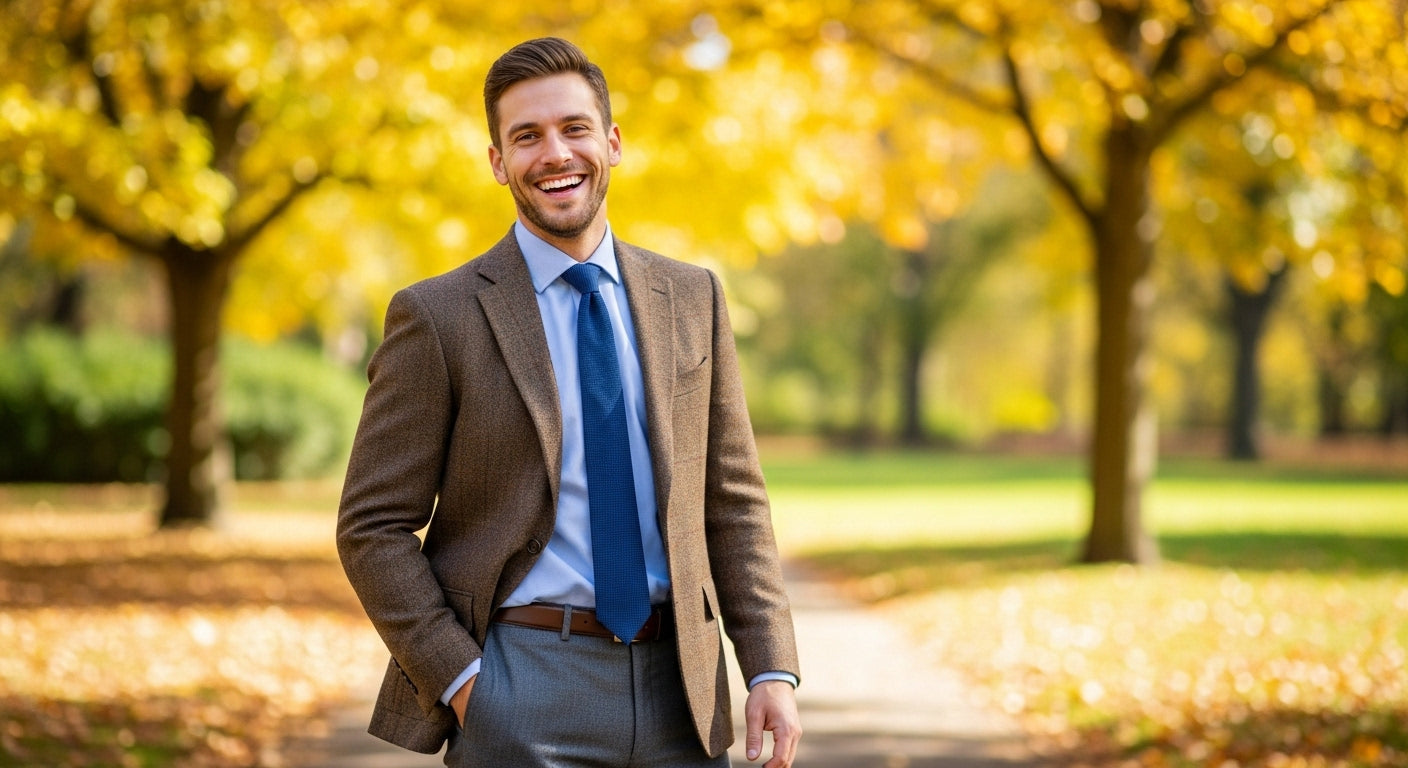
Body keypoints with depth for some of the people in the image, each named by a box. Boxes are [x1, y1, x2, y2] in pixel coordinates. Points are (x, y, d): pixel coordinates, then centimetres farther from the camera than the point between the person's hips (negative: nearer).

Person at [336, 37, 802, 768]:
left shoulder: (692, 298, 9)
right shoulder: (436, 317, -3)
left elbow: (732, 500, 10)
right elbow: (373, 527, -3)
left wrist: (772, 669, 0)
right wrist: (460, 680, -11)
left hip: (678, 685, 4)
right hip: (524, 692, -3)